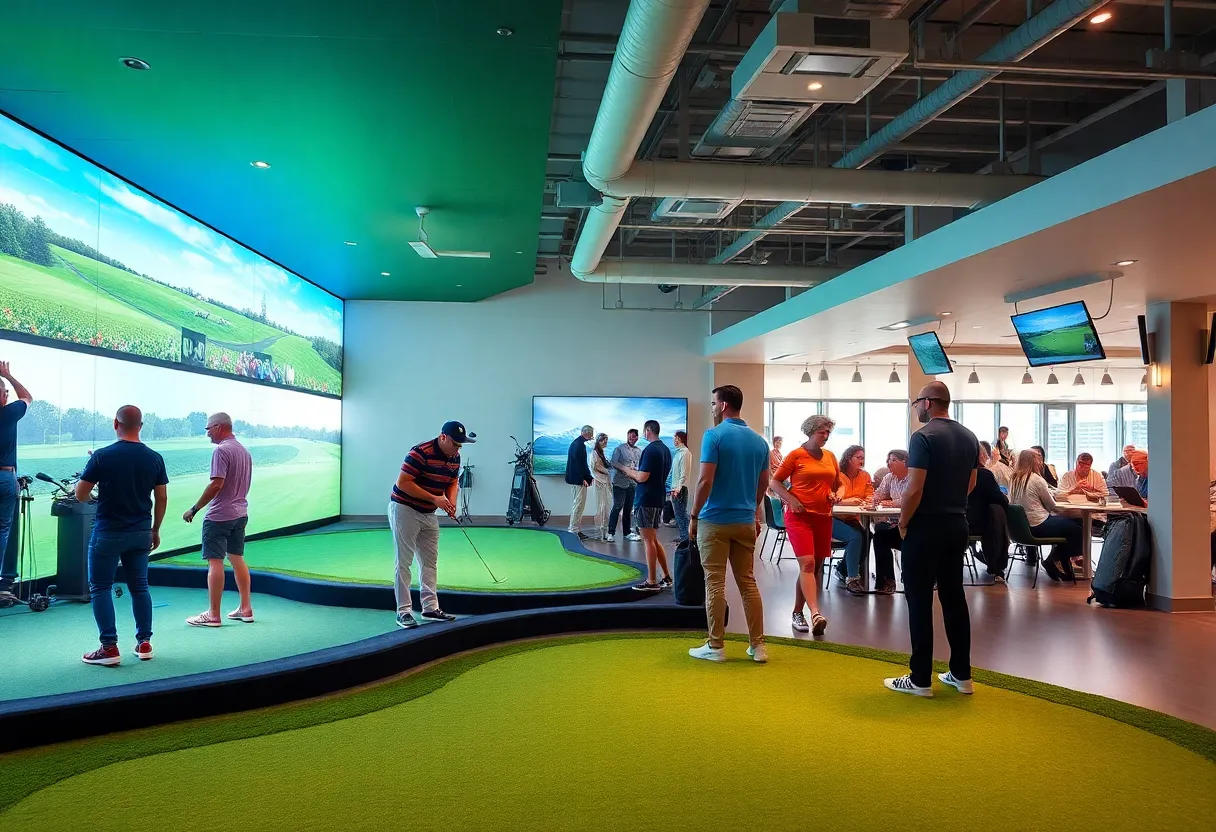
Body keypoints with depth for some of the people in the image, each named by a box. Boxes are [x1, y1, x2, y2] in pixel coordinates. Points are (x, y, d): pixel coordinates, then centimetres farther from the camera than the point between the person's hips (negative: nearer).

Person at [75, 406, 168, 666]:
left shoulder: (102, 456, -12)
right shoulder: (154, 458, -1)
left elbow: (80, 495, -6)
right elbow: (162, 498, 3)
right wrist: (155, 530, 14)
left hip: (108, 532, -4)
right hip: (141, 532, 4)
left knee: (100, 587, 6)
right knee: (139, 586, 13)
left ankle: (109, 647, 3)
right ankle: (144, 643, 15)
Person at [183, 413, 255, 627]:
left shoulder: (222, 450, -15)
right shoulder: (244, 451, 13)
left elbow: (216, 484, -22)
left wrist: (194, 509, -16)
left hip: (219, 515, -9)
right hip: (240, 513, 9)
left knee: (215, 562, -4)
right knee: (237, 559, 15)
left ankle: (213, 615, -2)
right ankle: (246, 609, 17)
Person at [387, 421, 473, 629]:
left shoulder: (455, 458, 0)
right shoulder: (420, 453, -24)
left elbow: (453, 482, 14)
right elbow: (402, 483, -25)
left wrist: (451, 502, -7)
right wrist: (434, 499, -26)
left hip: (428, 514, 8)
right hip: (404, 510, -8)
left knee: (429, 562, 10)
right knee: (404, 562, -4)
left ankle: (430, 607, 16)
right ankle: (404, 611, 0)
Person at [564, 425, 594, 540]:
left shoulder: (575, 443, 15)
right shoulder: (580, 444, -17)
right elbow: (581, 463, -20)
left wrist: (588, 477, 14)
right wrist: (587, 478, -14)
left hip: (574, 479, 11)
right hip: (579, 480, -11)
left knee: (576, 505, 15)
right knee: (578, 505, -6)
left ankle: (575, 529, 21)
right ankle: (574, 530, -4)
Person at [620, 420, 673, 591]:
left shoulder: (650, 450, -15)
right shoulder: (666, 449, 13)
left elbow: (642, 477, -19)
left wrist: (628, 471, 0)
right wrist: (635, 474, 17)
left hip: (646, 499, -9)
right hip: (659, 498, 9)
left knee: (649, 540, -4)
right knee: (654, 539, 15)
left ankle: (651, 582, 0)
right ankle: (667, 577, 16)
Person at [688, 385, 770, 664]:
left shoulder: (714, 435, -12)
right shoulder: (759, 441, 7)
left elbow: (705, 481, -16)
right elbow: (763, 484, 13)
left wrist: (694, 515, -7)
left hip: (715, 520, -5)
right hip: (746, 521, 6)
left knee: (715, 583, 1)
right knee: (748, 582, 11)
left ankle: (716, 647, 6)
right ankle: (758, 645, 12)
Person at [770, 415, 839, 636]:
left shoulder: (830, 456, 12)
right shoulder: (796, 455, -4)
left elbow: (837, 483, 26)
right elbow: (774, 482, -2)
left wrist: (834, 494, 4)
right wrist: (791, 499, -15)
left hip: (824, 516, 6)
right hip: (799, 516, -6)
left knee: (817, 567, 8)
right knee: (807, 564, -18)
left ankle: (797, 613, 19)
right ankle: (815, 613, -27)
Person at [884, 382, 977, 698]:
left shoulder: (923, 437, -16)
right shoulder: (969, 437, 8)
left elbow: (914, 490, -20)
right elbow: (971, 484, 17)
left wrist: (903, 522, -8)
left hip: (926, 526, -7)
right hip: (957, 525, 7)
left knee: (919, 601, 0)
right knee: (954, 597, 14)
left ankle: (920, 679, 6)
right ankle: (962, 674, 20)